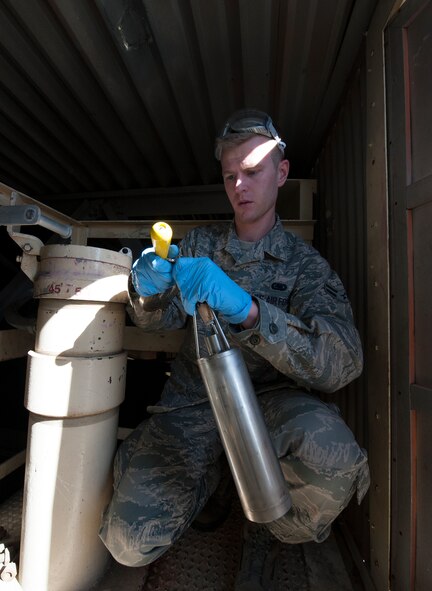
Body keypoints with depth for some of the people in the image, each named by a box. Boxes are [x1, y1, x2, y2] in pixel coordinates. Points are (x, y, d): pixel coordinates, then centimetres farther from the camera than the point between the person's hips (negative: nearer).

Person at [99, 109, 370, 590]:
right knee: (129, 540, -12)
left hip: (268, 398, -1)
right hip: (192, 400, 2)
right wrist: (148, 288, -23)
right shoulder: (199, 244, 5)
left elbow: (342, 361, -20)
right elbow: (159, 320, 2)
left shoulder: (304, 263, -5)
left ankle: (270, 533, 5)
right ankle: (209, 473, 22)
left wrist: (246, 309, -37)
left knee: (331, 454, -33)